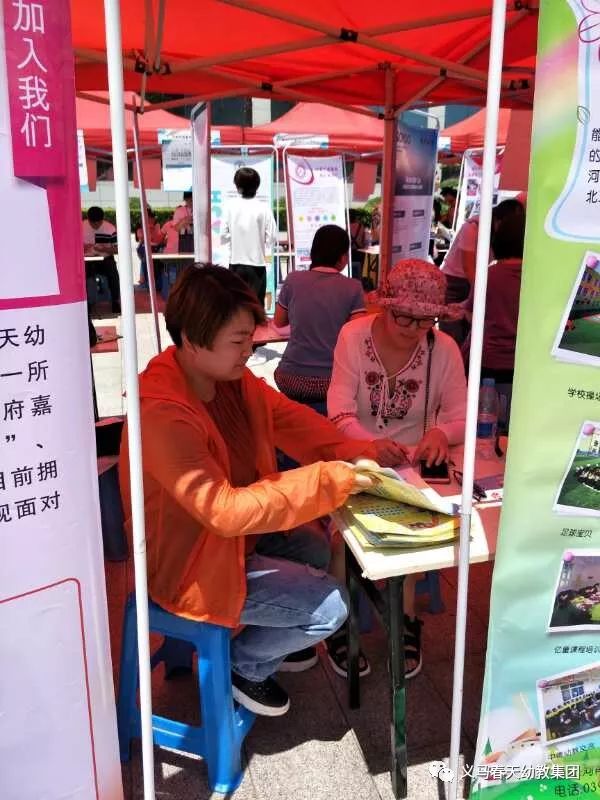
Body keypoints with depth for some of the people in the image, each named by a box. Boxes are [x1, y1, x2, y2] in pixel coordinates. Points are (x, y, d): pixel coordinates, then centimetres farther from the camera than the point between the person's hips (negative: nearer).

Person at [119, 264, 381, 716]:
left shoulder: (231, 378, -8)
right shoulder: (163, 414, -34)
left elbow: (290, 417, 1)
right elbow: (225, 510, -38)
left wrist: (353, 454, -16)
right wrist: (326, 481, -36)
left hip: (232, 535, 9)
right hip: (191, 566, -9)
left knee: (316, 548, 22)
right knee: (329, 606, -9)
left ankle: (268, 635, 43)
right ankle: (245, 664, 19)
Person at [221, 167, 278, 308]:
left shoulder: (230, 206, -3)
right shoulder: (263, 208, -7)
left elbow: (223, 236, -3)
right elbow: (272, 239, -8)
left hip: (235, 264, 2)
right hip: (257, 264, -2)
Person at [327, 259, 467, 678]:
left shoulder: (444, 348, -5)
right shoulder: (353, 335, -9)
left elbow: (460, 415, -6)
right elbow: (340, 413, -17)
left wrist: (441, 433, -31)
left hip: (414, 462, 1)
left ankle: (405, 619, 2)